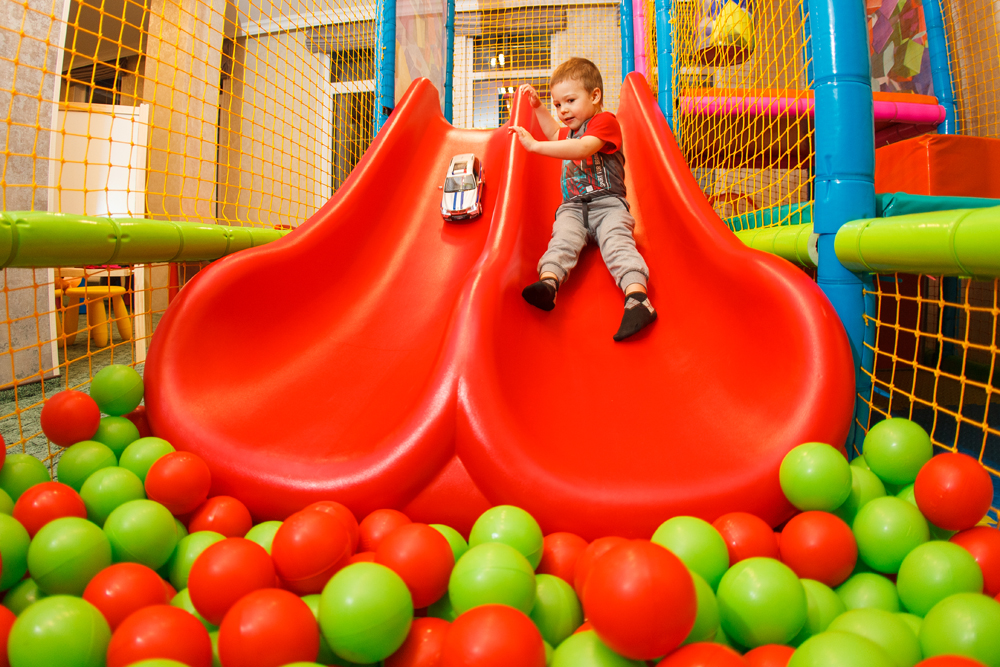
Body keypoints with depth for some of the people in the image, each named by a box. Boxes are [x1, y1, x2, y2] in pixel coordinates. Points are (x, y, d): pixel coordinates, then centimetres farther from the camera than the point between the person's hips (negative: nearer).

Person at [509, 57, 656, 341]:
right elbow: (555, 134, 55)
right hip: (573, 206, 6)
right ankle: (548, 281, -54)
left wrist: (534, 145, -23)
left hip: (608, 203, -5)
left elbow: (581, 149, -21)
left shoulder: (605, 121, -1)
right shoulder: (571, 130, 29)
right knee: (564, 237, -27)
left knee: (617, 241, -31)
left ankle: (636, 297, -52)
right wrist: (538, 107, 42)